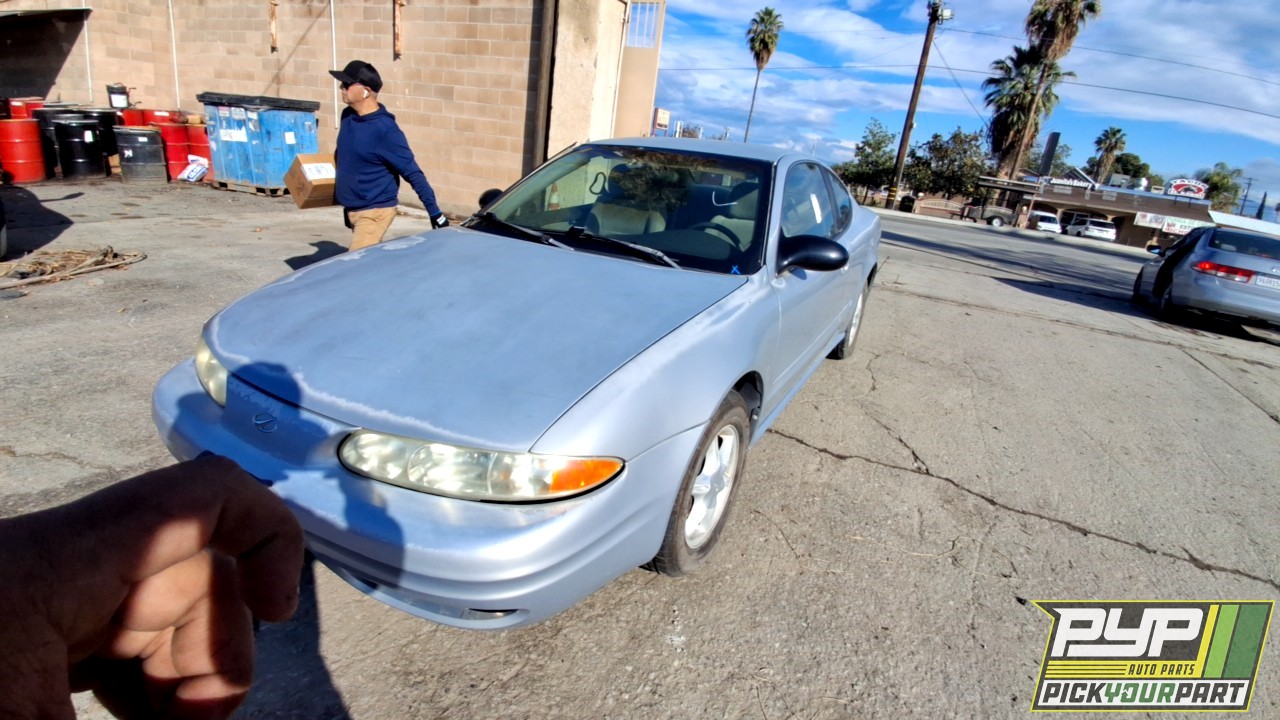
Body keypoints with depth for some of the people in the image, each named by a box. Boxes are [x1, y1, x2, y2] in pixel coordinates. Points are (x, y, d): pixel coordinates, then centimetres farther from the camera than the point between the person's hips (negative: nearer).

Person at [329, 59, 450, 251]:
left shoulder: (385, 130, -22)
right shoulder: (348, 116, 2)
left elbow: (412, 173, -22)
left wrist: (435, 213, -24)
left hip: (375, 211, -8)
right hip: (350, 209, 8)